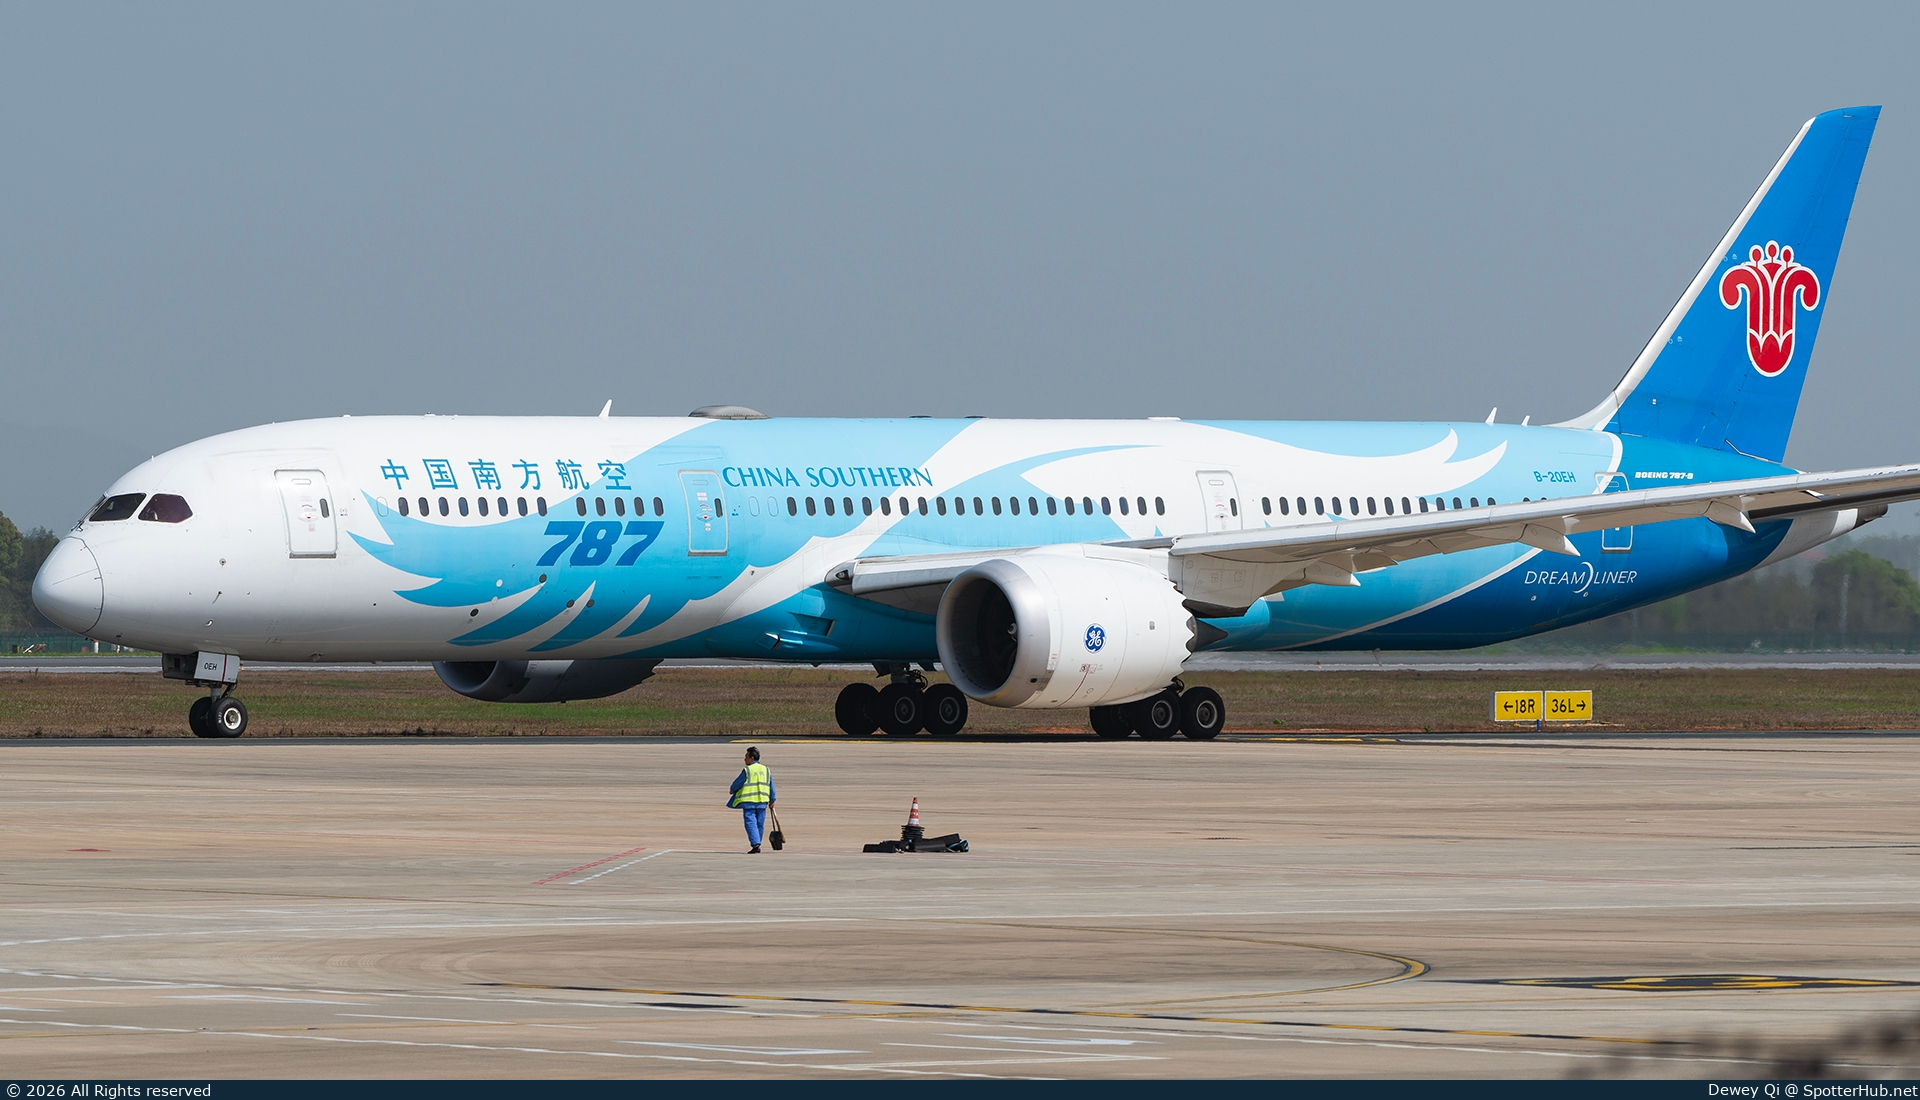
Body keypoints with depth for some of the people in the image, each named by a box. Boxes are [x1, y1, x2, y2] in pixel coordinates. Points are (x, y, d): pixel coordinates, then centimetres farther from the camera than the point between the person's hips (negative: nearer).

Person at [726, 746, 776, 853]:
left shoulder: (747, 770, -9)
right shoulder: (766, 770, 8)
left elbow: (737, 783, -2)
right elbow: (771, 787, 13)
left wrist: (732, 790, 19)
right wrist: (772, 801, 20)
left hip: (749, 801, -5)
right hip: (762, 802, 5)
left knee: (751, 823, -7)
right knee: (760, 824, 12)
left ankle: (756, 845, -19)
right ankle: (757, 844, 18)